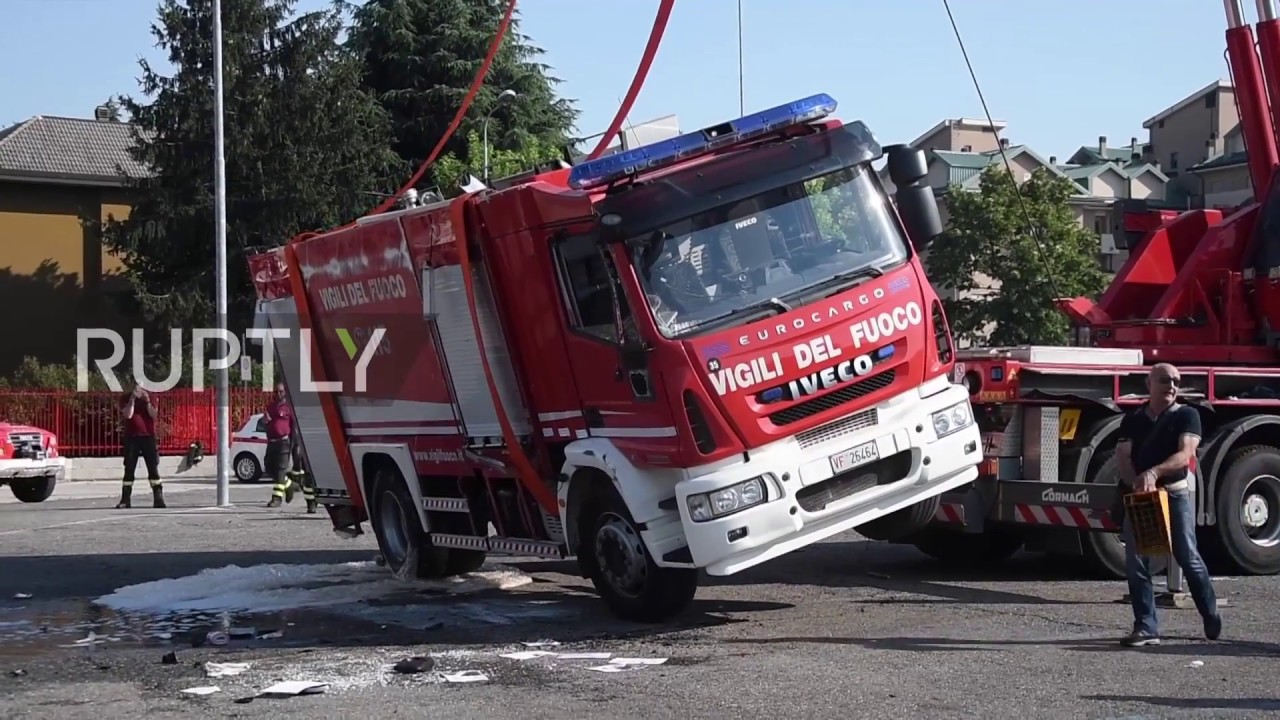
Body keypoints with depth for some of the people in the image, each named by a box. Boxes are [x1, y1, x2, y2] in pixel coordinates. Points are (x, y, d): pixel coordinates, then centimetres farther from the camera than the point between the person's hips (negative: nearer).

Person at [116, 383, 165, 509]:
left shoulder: (149, 397, 7)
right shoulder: (126, 399, 3)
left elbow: (154, 415, -4)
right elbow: (128, 415, -13)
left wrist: (147, 401, -16)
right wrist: (132, 399, -19)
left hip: (148, 436, 1)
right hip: (131, 438, -1)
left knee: (153, 468, -3)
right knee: (129, 469, 1)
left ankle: (158, 499, -3)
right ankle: (125, 500, 4)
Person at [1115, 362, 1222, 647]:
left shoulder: (1186, 415, 0)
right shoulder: (1133, 420, 11)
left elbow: (1185, 453, -15)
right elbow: (1123, 456, -1)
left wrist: (1154, 473, -32)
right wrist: (1136, 482, -22)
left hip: (1176, 494, -3)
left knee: (1188, 558, 1)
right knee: (1136, 562, -3)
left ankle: (1212, 616, 23)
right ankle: (1146, 627, 1)